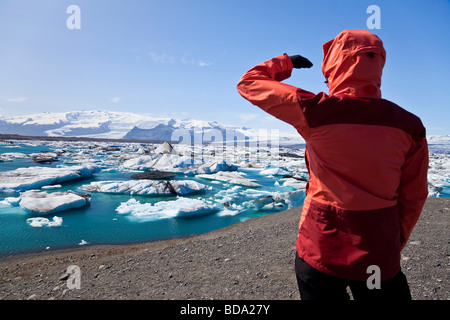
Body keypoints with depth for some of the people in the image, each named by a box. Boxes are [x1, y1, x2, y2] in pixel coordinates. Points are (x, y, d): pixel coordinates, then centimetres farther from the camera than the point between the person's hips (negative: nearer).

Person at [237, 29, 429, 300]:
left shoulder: (316, 110, -17)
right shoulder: (409, 125, -5)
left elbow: (248, 83, -5)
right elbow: (413, 197, 4)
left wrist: (286, 62, 12)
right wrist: (395, 244, 18)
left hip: (321, 251, -2)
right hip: (381, 258, 3)